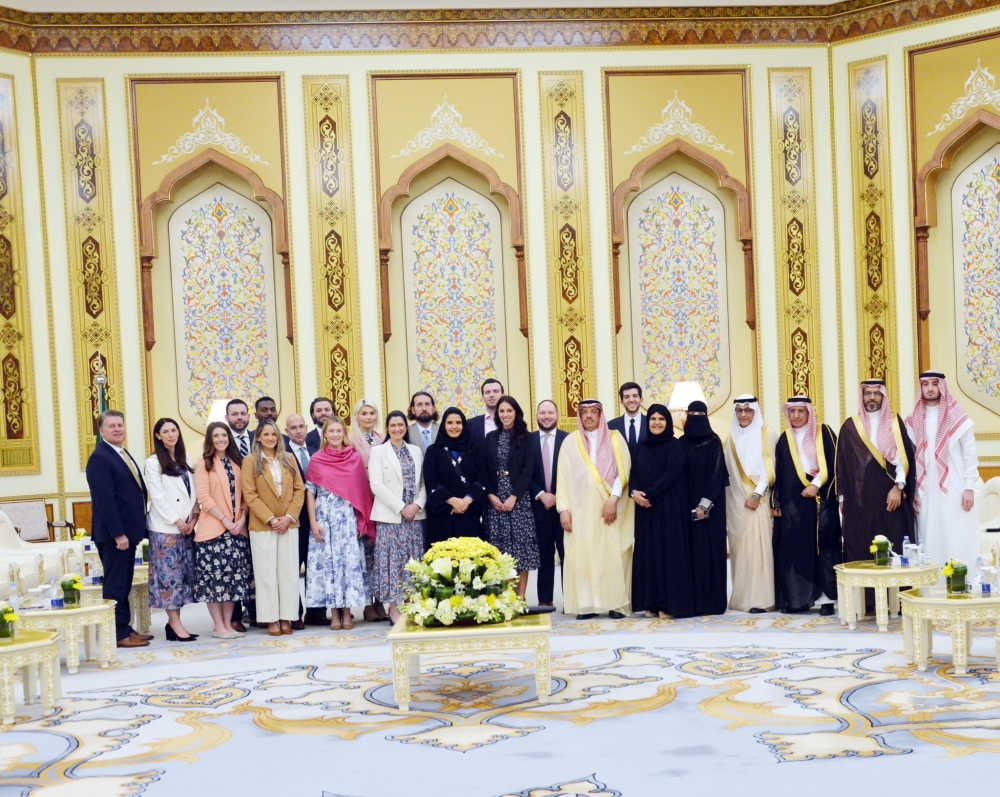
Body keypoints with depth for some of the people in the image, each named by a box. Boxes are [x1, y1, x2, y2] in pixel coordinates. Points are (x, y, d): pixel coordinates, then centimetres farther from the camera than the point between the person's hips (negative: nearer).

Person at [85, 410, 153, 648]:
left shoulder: (124, 455, 15)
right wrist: (118, 534, -22)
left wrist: (136, 527, 13)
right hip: (113, 534, -9)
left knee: (124, 583, 15)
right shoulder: (100, 458, -14)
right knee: (115, 584, -2)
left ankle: (125, 627, 22)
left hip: (127, 531, 9)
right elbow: (105, 500, -20)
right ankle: (118, 634, 4)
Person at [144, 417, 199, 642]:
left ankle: (174, 622, 12)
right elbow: (157, 497, -10)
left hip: (187, 526, 6)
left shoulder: (186, 460, 14)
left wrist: (193, 517, -1)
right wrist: (177, 521, -12)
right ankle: (175, 625, -3)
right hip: (165, 528, -6)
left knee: (185, 573, 6)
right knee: (169, 573, -5)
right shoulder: (153, 462, -4)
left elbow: (194, 491, 12)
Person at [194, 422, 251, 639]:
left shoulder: (237, 462, 13)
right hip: (213, 528, -5)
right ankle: (218, 626, 2)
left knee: (234, 576, 4)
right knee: (214, 576, -4)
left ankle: (229, 623, 11)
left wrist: (242, 519, -5)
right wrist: (226, 521, -14)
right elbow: (203, 497, -9)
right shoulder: (204, 463, -1)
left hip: (237, 528, 5)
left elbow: (243, 493, 11)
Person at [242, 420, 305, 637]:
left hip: (289, 524, 3)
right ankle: (271, 619, 6)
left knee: (289, 572, 3)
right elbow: (249, 494, -6)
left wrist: (289, 516, -7)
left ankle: (286, 618, 9)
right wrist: (271, 519, -12)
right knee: (266, 573, 1)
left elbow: (299, 489, 6)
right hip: (262, 526, -3)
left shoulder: (289, 459, 9)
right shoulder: (250, 461, 0)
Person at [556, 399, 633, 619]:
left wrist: (613, 499, -15)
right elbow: (563, 477, 6)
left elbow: (623, 471, -2)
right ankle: (586, 604, 0)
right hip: (581, 508, 1)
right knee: (582, 554, -4)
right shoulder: (570, 442, 8)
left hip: (611, 507, -1)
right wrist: (563, 508, -3)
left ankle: (616, 603, 2)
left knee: (613, 553, -3)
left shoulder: (615, 439, 6)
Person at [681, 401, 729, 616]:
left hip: (709, 505, -4)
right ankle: (692, 600, 5)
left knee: (709, 550, -4)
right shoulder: (682, 443, 10)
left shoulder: (714, 441, -2)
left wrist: (705, 503, -16)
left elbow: (717, 473, -9)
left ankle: (711, 601, 0)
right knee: (692, 550, 2)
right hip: (687, 504, 4)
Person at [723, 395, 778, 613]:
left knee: (757, 544, -10)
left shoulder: (767, 433, 0)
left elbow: (769, 466, -7)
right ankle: (741, 597, 8)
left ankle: (759, 599, -10)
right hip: (736, 500, 4)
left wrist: (757, 494, -15)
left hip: (758, 499, -4)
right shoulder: (732, 437, 14)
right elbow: (727, 471, 11)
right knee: (739, 546, 4)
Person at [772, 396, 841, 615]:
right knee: (794, 549, 0)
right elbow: (779, 472, 14)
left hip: (821, 500, -3)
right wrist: (776, 502, 9)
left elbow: (833, 463, -5)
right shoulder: (785, 438, 14)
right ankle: (797, 599, 4)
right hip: (793, 503, 4)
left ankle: (826, 597, -1)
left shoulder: (824, 432, 3)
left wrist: (816, 485, -15)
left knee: (823, 547, -4)